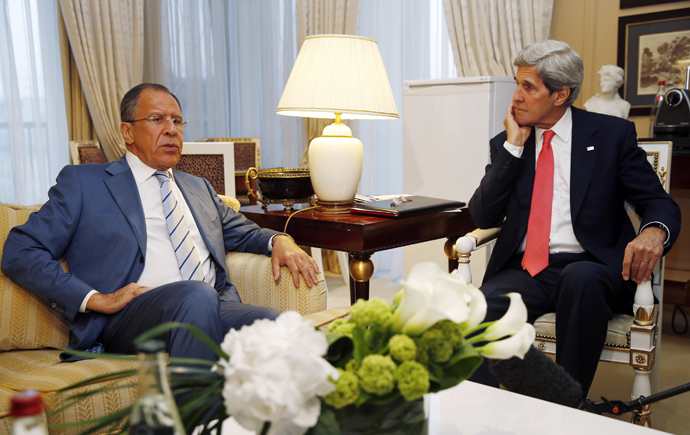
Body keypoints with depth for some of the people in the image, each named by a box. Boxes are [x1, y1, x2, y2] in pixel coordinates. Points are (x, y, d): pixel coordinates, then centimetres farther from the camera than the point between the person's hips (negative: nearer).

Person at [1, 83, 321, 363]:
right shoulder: (83, 182, 13)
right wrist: (96, 299, -8)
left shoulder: (198, 188, 29)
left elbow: (239, 230, 39)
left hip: (216, 309, 4)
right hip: (131, 314, -4)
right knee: (196, 295, -36)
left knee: (277, 330, -29)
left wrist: (279, 240, 13)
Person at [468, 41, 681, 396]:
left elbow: (660, 203, 5)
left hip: (589, 270, -1)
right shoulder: (506, 144, 14)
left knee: (581, 279, -37)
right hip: (523, 270, 2)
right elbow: (483, 216, 3)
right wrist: (514, 145, -2)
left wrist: (654, 232, -20)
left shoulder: (612, 134, 7)